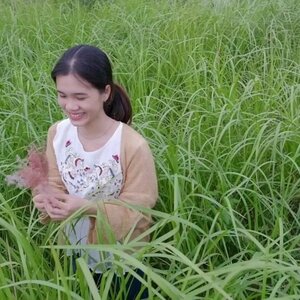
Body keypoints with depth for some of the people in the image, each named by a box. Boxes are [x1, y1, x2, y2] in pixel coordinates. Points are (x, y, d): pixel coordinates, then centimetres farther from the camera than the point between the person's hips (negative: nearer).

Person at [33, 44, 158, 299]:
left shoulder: (133, 145, -28)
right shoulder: (57, 133, -14)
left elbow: (138, 211, -22)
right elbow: (56, 185, -3)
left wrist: (88, 207, -36)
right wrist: (48, 200, -26)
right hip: (76, 253, 4)